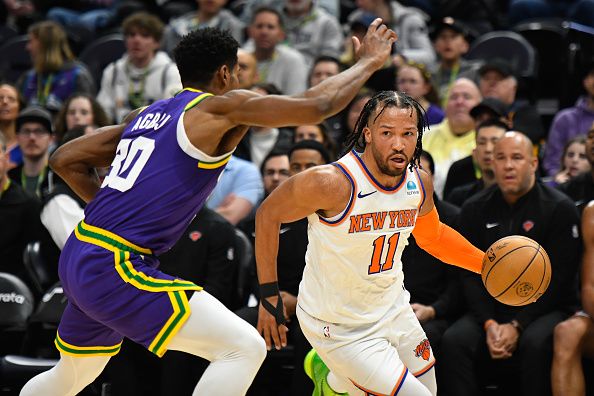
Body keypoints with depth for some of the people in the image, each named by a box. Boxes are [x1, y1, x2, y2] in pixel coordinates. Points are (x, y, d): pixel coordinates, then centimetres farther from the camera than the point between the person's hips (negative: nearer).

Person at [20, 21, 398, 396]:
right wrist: (369, 62, 5)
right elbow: (317, 105, -10)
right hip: (116, 269, -9)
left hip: (77, 260, 9)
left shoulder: (147, 114, 16)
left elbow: (65, 160, 19)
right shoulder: (220, 108, -6)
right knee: (245, 348, -13)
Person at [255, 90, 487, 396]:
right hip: (341, 327, -7)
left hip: (393, 308, 7)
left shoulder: (419, 183, -7)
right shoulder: (333, 182, -28)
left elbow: (432, 235, 15)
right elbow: (268, 214, -13)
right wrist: (269, 296, -13)